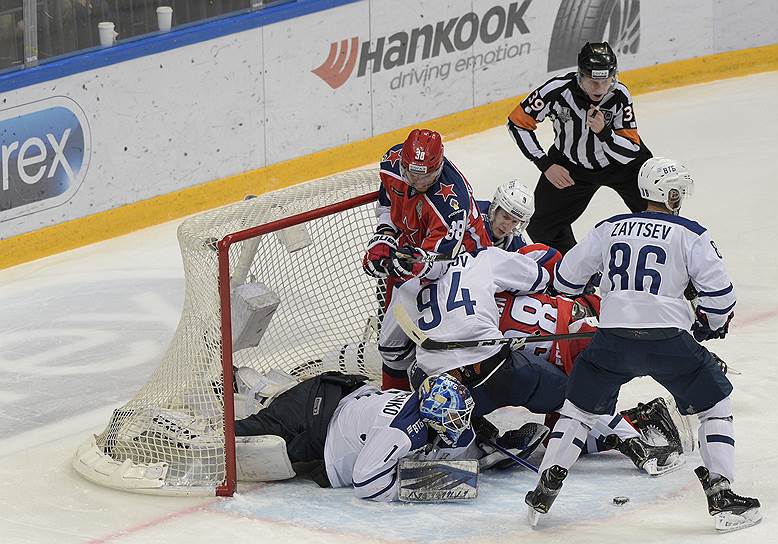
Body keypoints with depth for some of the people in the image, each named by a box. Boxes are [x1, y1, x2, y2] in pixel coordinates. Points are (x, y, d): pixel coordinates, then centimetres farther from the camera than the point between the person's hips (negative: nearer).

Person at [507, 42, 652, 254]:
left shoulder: (619, 95, -28)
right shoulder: (557, 90, -30)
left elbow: (630, 153, -26)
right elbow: (518, 123, -17)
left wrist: (604, 131, -43)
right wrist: (546, 165, -18)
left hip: (620, 163, -1)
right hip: (571, 165, 1)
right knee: (541, 225, -3)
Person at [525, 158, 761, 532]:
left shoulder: (609, 228, 14)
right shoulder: (690, 235, 4)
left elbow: (566, 278, 21)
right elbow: (720, 293, -2)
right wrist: (711, 324, 19)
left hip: (612, 339, 3)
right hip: (668, 339, -3)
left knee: (579, 407, 22)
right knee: (715, 405, 15)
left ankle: (544, 491, 15)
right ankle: (721, 496, 5)